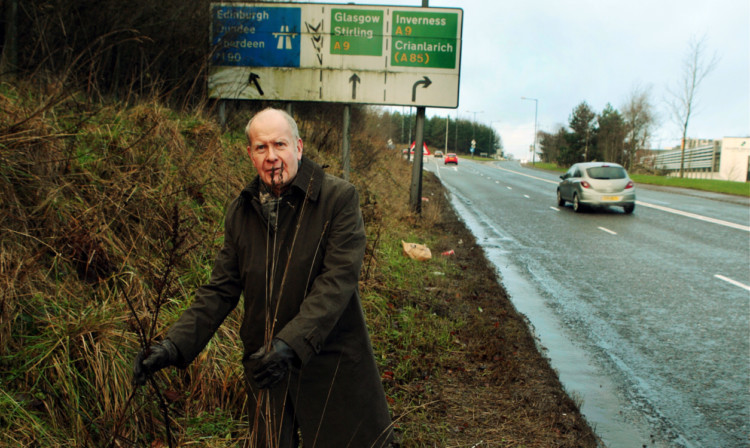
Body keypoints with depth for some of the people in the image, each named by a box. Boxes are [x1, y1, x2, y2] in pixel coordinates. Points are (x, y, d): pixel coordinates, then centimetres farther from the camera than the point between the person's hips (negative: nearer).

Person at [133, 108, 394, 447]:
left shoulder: (339, 198, -11)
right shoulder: (240, 212, 4)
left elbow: (338, 280, -20)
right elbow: (221, 289, 5)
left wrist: (292, 342, -31)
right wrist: (175, 345, -8)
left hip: (332, 365, -4)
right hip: (265, 368, 4)